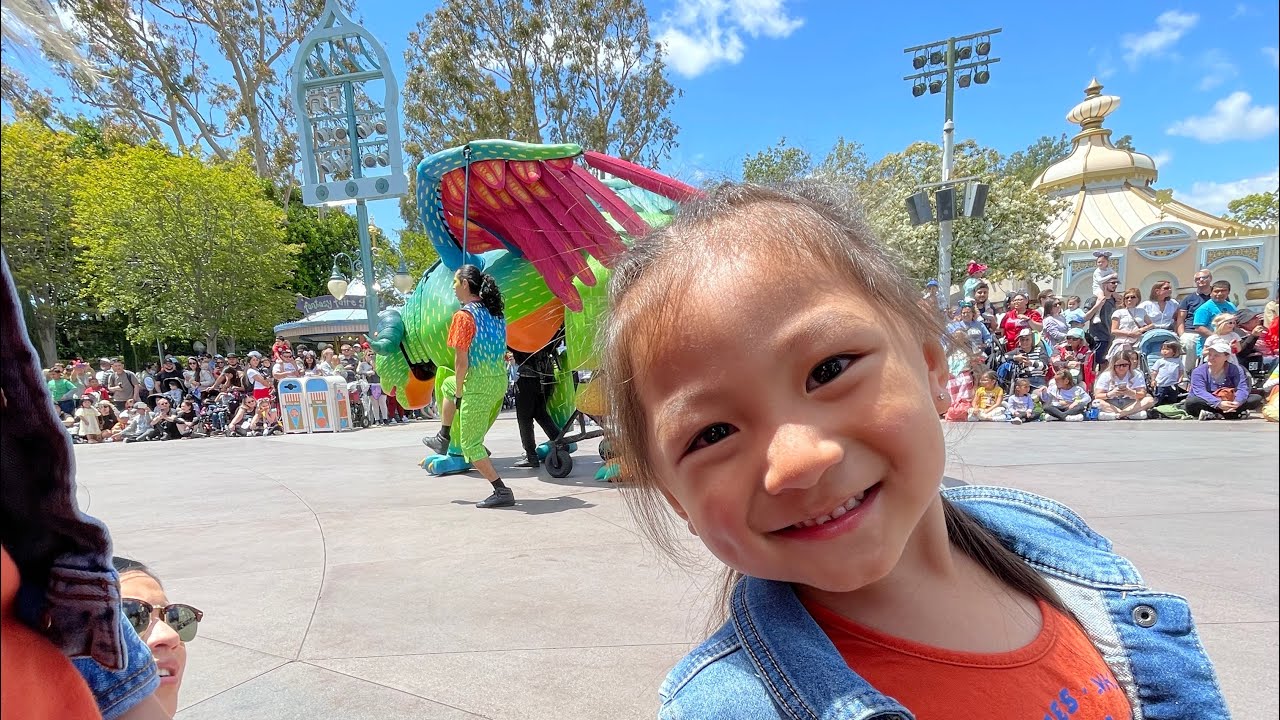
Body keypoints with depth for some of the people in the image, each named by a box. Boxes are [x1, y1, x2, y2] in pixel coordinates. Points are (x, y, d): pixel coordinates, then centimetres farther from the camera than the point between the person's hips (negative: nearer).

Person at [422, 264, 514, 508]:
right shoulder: (494, 311, 7)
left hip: (479, 386, -8)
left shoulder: (464, 316, -16)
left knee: (470, 445, 6)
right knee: (447, 385, 33)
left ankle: (502, 492, 5)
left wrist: (459, 393, -6)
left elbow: (461, 361, -18)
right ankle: (443, 439, 41)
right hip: (501, 380, 8)